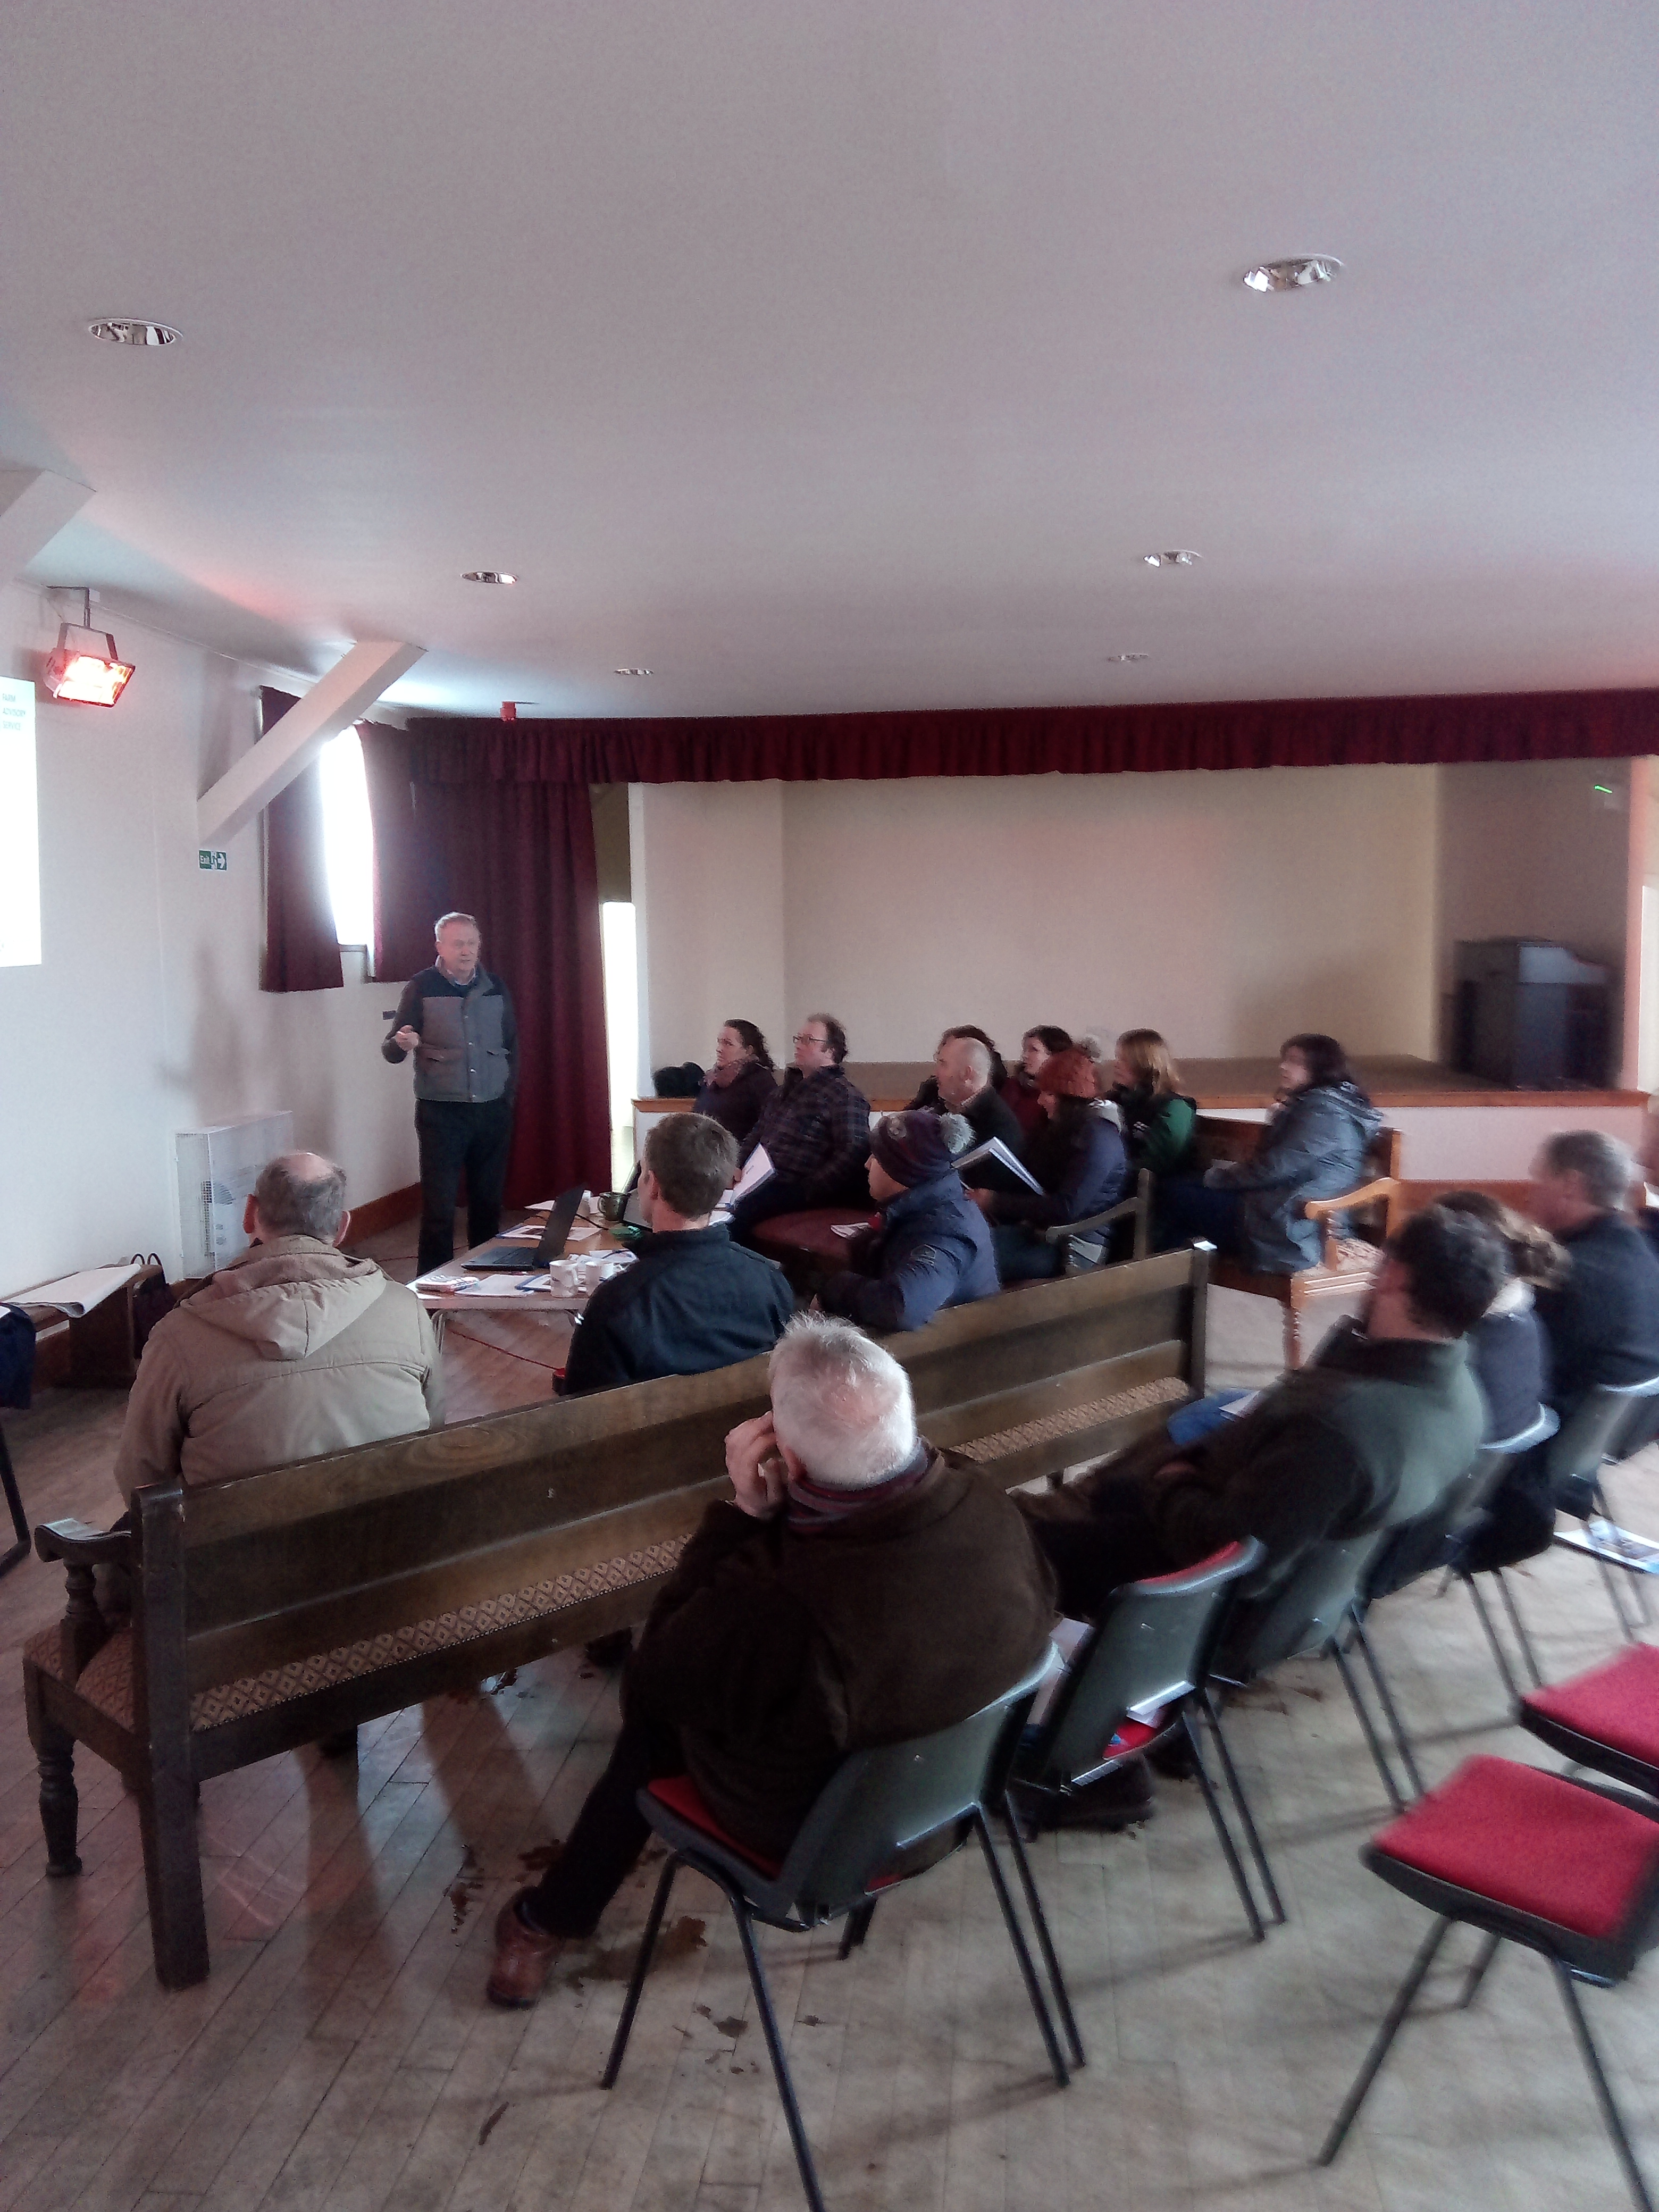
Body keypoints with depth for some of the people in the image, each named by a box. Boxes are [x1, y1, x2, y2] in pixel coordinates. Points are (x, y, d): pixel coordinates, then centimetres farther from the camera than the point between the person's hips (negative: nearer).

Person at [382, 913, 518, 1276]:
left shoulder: (495, 988, 9)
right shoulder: (421, 987, -1)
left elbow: (512, 1045, 17)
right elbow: (391, 1052, -3)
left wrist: (508, 1095, 9)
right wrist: (402, 1044, -26)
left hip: (493, 1111, 3)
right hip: (441, 1112, -3)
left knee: (488, 1201, 7)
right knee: (439, 1206, -4)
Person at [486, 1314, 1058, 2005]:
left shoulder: (770, 1608, -43)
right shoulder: (989, 1508, -28)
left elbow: (649, 1682, -20)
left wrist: (744, 1510, -26)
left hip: (801, 1834, -5)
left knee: (653, 1721, 22)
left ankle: (554, 1916, 42)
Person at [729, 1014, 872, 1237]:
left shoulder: (845, 1096, -4)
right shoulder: (789, 1087, 24)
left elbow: (853, 1152, -16)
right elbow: (757, 1134, 29)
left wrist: (808, 1192, -19)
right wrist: (739, 1167, 9)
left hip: (794, 1189, -8)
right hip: (758, 1181, 8)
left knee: (735, 1214, -31)